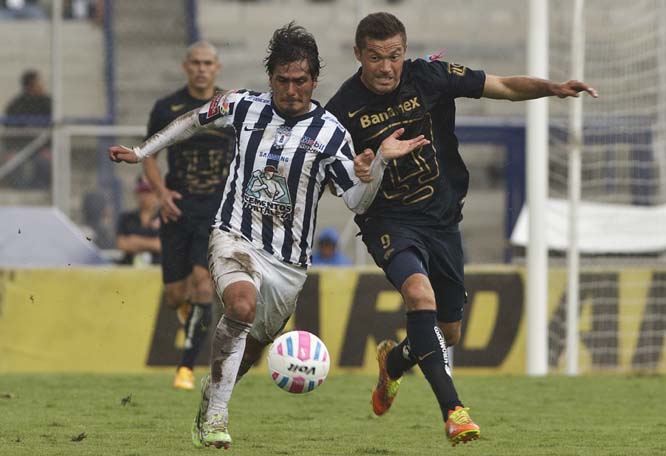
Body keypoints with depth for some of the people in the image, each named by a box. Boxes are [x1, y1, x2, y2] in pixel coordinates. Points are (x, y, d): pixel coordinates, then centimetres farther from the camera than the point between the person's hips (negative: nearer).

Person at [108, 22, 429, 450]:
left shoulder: (331, 134, -4)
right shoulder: (243, 106, 0)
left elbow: (358, 201, -3)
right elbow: (195, 120, 19)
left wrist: (382, 160, -18)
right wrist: (141, 151, 21)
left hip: (288, 261, 2)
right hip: (235, 237, -2)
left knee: (251, 348, 12)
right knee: (242, 305, -32)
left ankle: (209, 407, 42)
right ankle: (216, 416, -27)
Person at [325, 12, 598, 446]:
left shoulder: (430, 77, -7)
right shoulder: (345, 108, -12)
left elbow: (504, 87, -2)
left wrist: (552, 88, -19)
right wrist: (354, 175, -24)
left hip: (443, 218, 4)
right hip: (389, 220, -4)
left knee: (448, 332, 12)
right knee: (420, 293, -32)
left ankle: (394, 361, 47)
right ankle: (452, 409, -34)